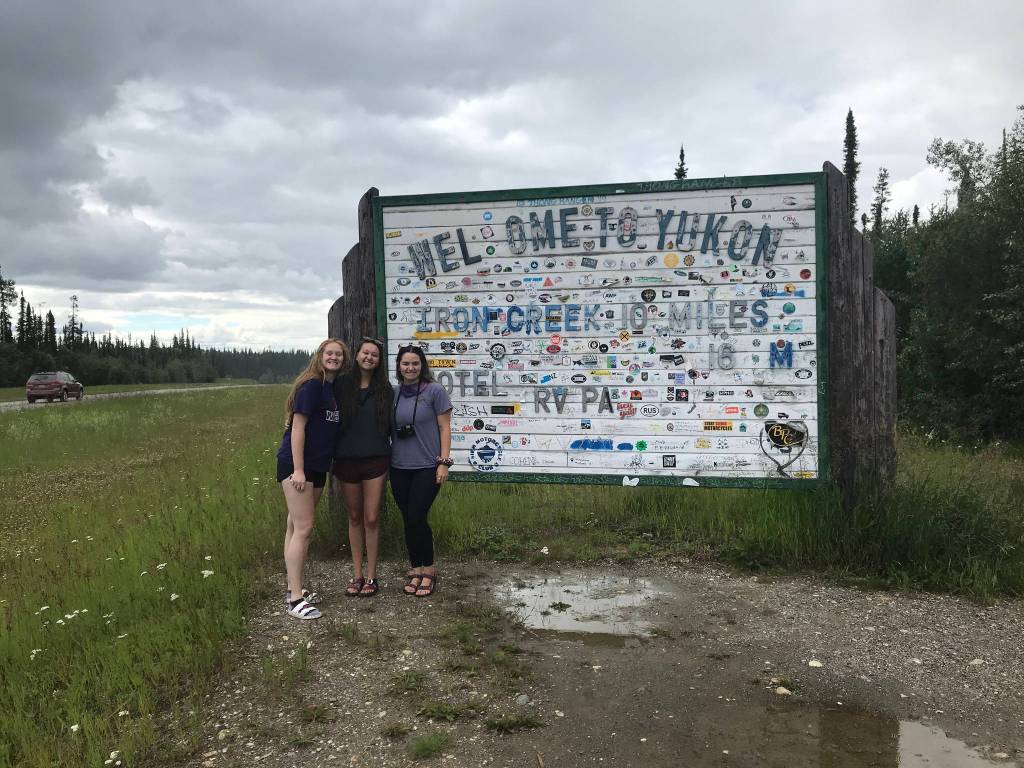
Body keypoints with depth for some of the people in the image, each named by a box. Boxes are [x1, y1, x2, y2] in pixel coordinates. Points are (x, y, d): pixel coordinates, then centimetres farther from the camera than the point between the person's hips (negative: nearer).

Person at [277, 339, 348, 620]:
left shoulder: (335, 388, 11)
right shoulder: (311, 385, -12)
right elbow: (297, 426, -16)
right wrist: (298, 470, -20)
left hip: (317, 466, 8)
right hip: (296, 464, -8)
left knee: (296, 526, 13)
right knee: (303, 528, -10)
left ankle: (293, 588, 21)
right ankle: (295, 599, -6)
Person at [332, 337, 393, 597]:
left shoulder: (385, 389, 4)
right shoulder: (341, 385, 1)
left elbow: (391, 426, 9)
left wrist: (393, 456, 2)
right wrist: (330, 457, -1)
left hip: (375, 461, 0)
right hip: (346, 460, 1)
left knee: (371, 519, 0)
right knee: (355, 518, 10)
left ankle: (371, 576, 11)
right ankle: (357, 575, 20)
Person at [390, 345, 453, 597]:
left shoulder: (434, 391, -4)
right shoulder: (393, 394, 8)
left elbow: (444, 428, -5)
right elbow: (390, 429, 15)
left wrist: (444, 462, -10)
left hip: (427, 467, -4)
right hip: (399, 468, 4)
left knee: (417, 518, -9)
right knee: (408, 520, 7)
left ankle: (428, 570, 9)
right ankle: (416, 570, 21)